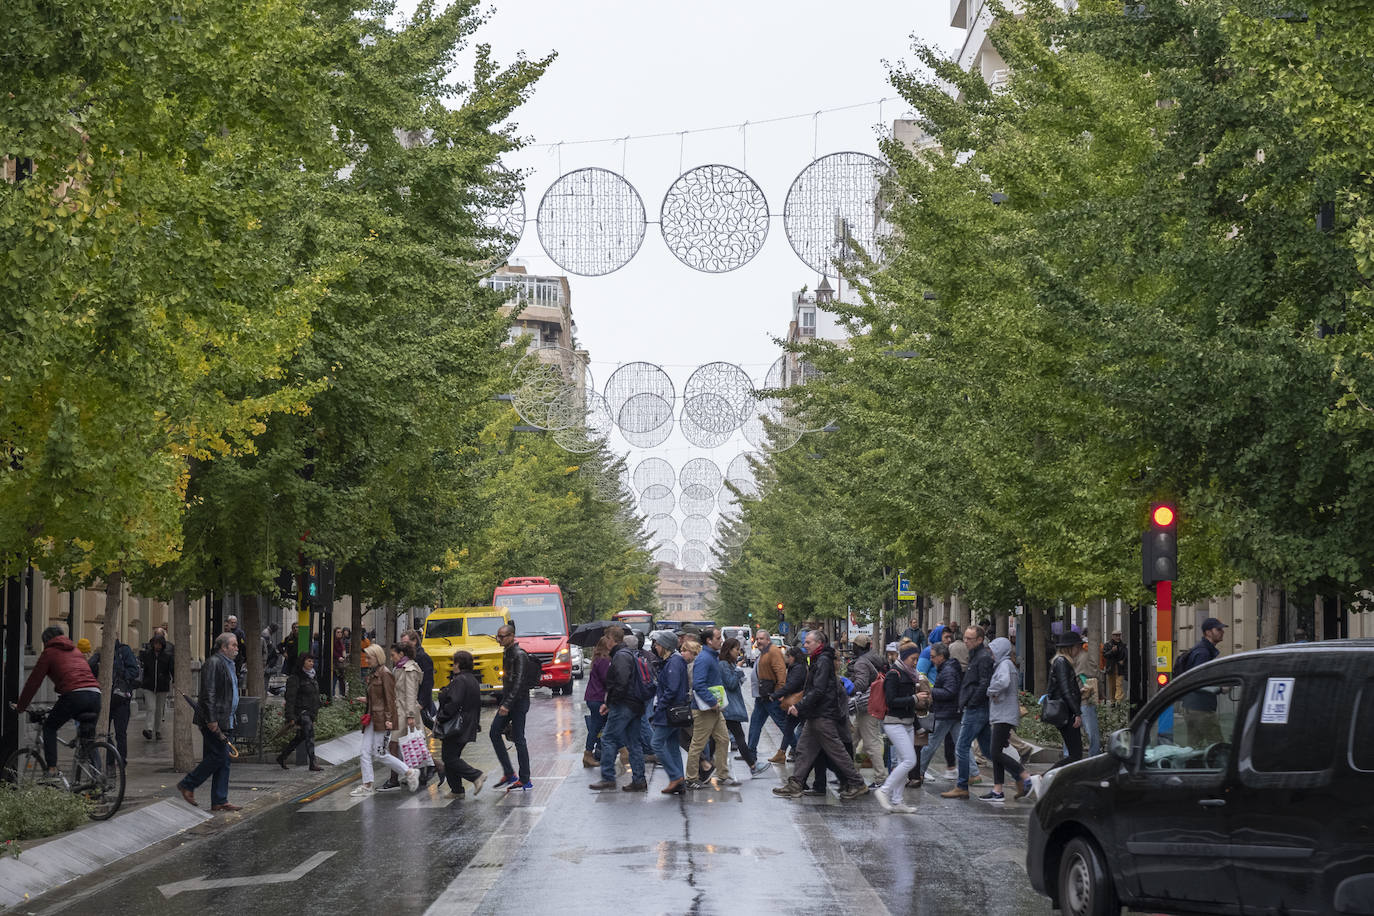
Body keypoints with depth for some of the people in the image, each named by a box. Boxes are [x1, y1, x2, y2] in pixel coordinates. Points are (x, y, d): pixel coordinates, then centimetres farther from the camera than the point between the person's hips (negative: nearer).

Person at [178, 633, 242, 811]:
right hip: (213, 721, -10)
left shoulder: (229, 665, 19)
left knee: (223, 761, 7)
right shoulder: (213, 663, -13)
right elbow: (209, 694, -19)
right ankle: (187, 785, 1)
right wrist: (212, 720, -23)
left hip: (224, 721, 10)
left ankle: (219, 802, 8)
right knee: (219, 755, -11)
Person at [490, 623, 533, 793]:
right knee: (494, 733, 3)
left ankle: (525, 781, 0)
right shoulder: (507, 653, 14)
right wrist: (502, 702, 20)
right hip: (508, 702, 9)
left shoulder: (519, 655, -16)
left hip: (519, 702, -9)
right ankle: (509, 774, 7)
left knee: (518, 739, -5)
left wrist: (507, 704, -27)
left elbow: (518, 682, -23)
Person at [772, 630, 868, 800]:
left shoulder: (823, 661, -15)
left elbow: (818, 690, -22)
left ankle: (857, 784, 1)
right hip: (815, 716, 10)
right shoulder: (817, 661, 16)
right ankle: (794, 785, 10)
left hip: (823, 716, -10)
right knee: (804, 748, 9)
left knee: (836, 750, -5)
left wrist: (799, 706, -19)